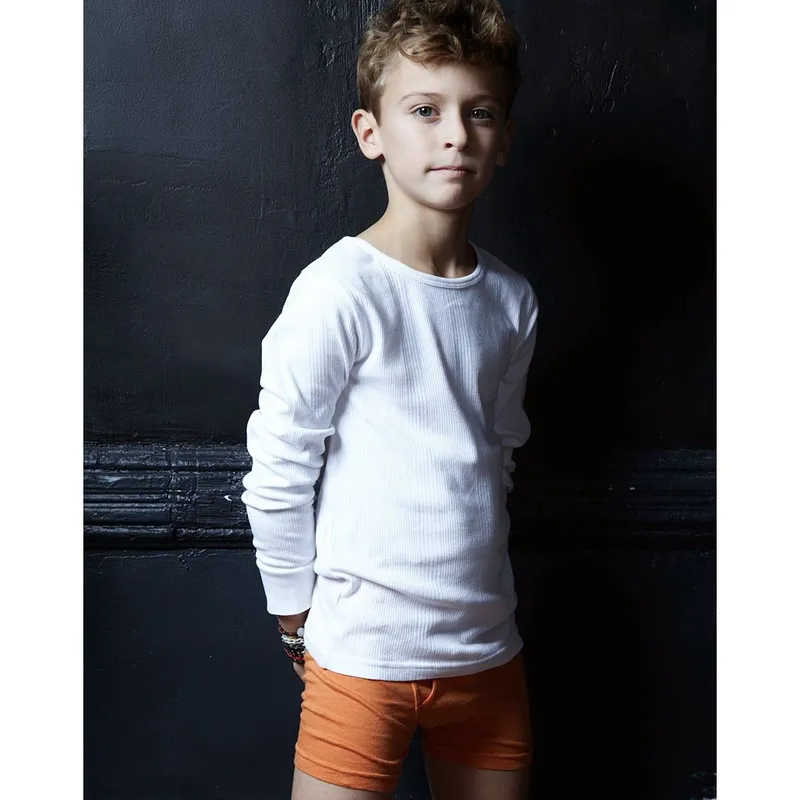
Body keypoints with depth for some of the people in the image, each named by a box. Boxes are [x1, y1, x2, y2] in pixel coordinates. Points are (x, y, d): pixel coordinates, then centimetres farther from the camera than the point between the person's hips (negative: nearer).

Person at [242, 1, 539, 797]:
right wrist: (298, 616, -1)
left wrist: (477, 599, 15)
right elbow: (276, 474, -10)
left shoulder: (512, 300, 3)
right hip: (365, 651, -5)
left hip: (488, 646, 6)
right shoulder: (341, 291, -15)